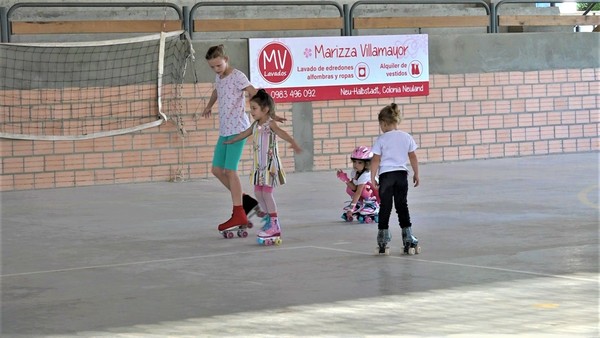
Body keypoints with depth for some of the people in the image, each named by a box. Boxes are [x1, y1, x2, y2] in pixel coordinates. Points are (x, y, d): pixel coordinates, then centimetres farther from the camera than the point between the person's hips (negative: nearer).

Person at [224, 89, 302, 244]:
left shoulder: (270, 124, -14)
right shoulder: (256, 125, 11)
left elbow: (281, 133, -34)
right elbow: (245, 134, 30)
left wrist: (294, 144, -52)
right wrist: (230, 141, 46)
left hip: (270, 164, -8)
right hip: (259, 165, 8)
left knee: (267, 192, -10)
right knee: (258, 192, 8)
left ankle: (275, 226, -4)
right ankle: (271, 219, 18)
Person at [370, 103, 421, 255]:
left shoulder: (381, 139, -7)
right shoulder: (406, 137, 2)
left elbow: (375, 160, -8)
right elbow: (413, 157, 6)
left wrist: (373, 178, -2)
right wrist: (416, 174, 16)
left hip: (386, 175, -3)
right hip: (402, 174, 3)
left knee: (385, 207, 5)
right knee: (402, 206, 10)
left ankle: (383, 242, 8)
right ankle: (408, 239, 6)